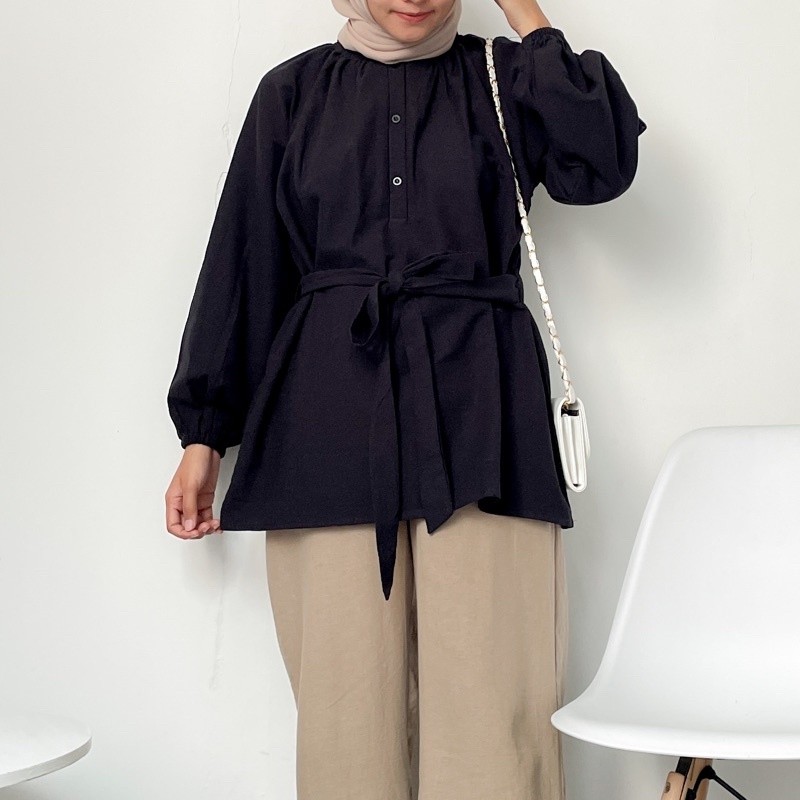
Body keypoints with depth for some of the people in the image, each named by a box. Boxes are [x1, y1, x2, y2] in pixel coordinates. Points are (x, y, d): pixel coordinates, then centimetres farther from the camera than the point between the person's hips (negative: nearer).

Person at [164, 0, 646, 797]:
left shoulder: (505, 77, 12)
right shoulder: (295, 90, 13)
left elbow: (601, 164, -7)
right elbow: (243, 262, 13)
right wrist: (203, 432, 10)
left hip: (476, 409, -1)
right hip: (329, 410, 1)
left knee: (492, 694, -8)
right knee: (345, 689, -1)